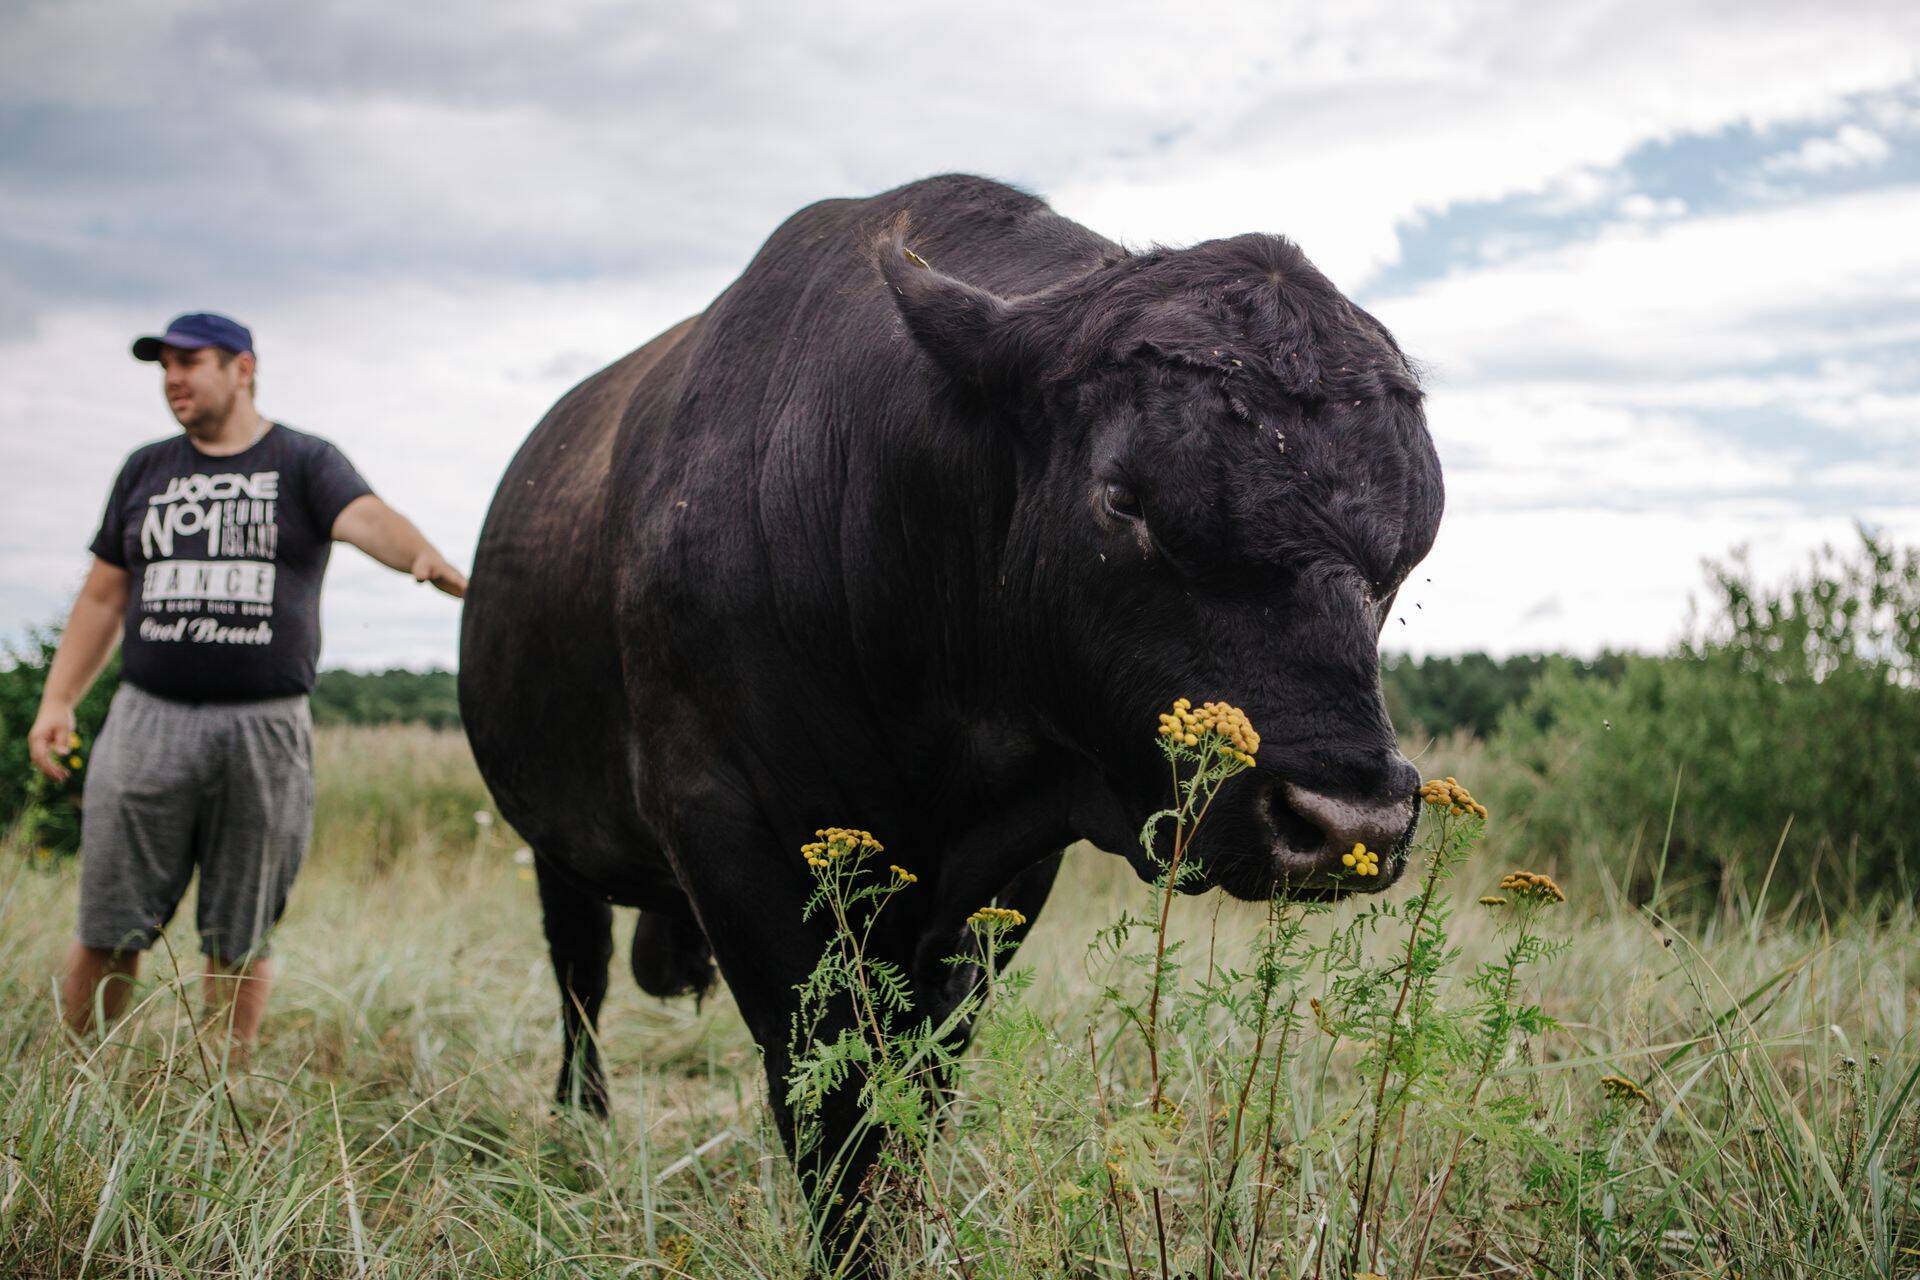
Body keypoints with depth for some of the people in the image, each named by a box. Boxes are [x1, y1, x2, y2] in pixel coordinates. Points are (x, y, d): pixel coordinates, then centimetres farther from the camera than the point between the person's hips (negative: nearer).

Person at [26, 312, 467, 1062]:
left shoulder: (304, 464, 5)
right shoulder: (145, 471, 16)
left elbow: (366, 519, -16)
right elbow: (103, 597, 19)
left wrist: (425, 557, -38)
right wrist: (57, 702, 11)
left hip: (265, 731, -2)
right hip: (148, 720, 3)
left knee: (241, 938, 4)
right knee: (109, 931, 2)